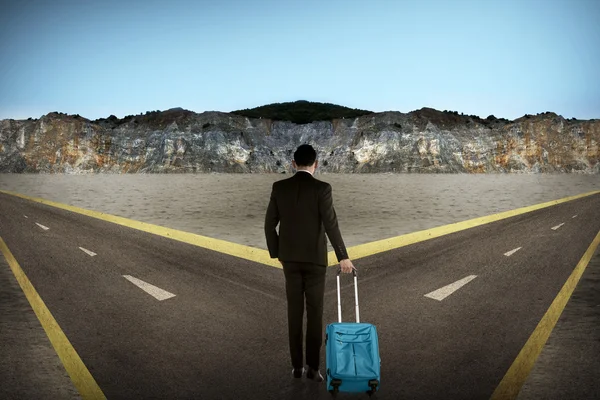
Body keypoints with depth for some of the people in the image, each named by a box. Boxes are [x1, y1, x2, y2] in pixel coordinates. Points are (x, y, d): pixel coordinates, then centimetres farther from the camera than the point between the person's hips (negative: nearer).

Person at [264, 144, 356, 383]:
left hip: (290, 258, 3)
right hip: (315, 258, -3)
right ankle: (312, 366, 6)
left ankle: (296, 365, 13)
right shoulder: (322, 188, -11)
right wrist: (343, 257, -11)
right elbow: (331, 225, -16)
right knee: (314, 313, 4)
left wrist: (276, 253, 13)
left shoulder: (279, 187, -1)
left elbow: (269, 224, 2)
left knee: (294, 312, 9)